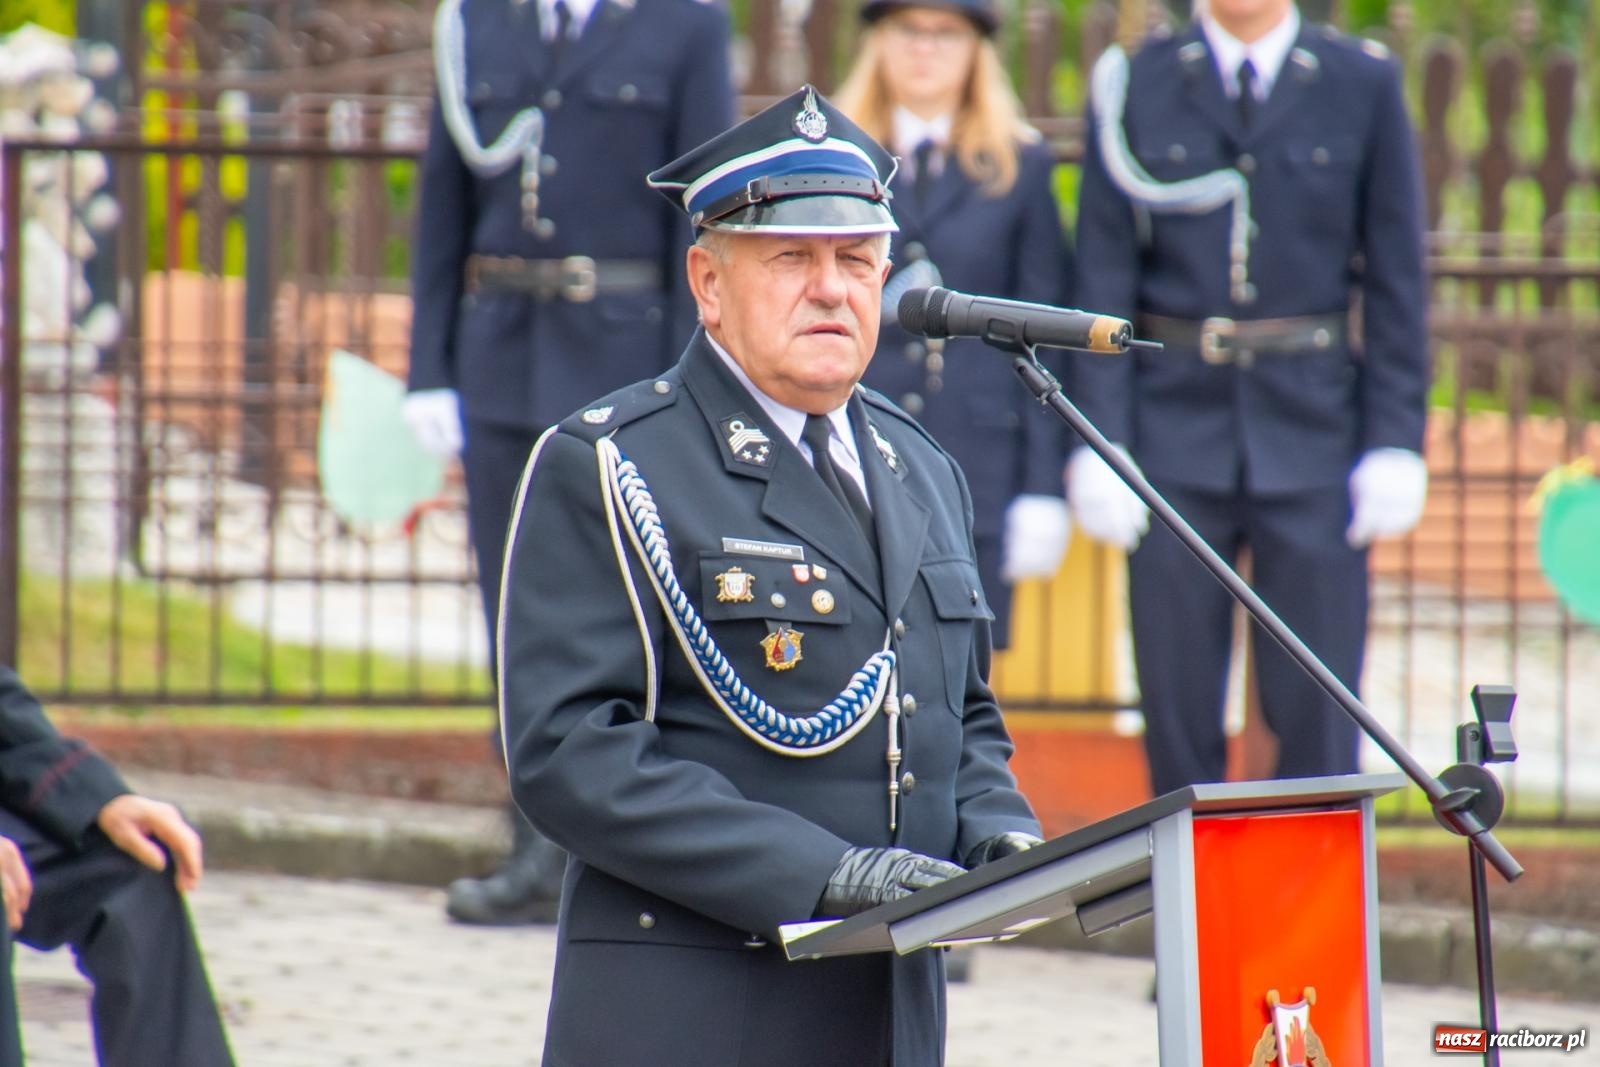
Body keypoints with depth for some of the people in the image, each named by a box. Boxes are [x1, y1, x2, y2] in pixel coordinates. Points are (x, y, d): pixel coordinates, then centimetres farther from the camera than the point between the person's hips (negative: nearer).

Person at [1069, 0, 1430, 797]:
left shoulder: (1364, 86, 4)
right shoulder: (1133, 88, 4)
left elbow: (1396, 281, 4)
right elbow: (1103, 278, 3)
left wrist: (1395, 444, -3)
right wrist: (1099, 444, -5)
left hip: (1312, 433, 0)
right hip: (1175, 440, 1)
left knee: (1316, 711, -2)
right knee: (1176, 709, 3)